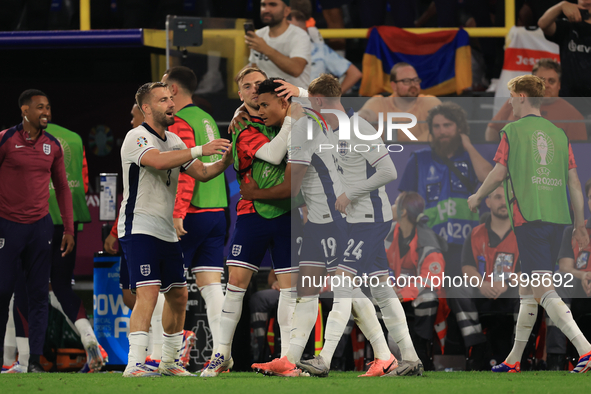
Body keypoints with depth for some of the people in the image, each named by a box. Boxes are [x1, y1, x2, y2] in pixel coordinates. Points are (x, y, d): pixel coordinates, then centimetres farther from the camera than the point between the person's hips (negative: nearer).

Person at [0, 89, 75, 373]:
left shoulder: (53, 145, 8)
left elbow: (62, 188, 16)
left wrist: (68, 229, 12)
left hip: (40, 226, 4)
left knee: (38, 294, 1)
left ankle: (35, 359, 2)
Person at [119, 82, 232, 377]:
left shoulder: (174, 141, 16)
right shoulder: (137, 138, -12)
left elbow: (201, 173, 14)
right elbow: (157, 161, -31)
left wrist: (224, 161, -5)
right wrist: (199, 150, -37)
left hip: (167, 231, 9)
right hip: (139, 228, -9)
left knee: (178, 296, 11)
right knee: (148, 293, -20)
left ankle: (168, 362, 24)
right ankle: (134, 364, -23)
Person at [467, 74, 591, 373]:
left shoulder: (512, 131, -1)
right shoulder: (558, 134, 14)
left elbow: (499, 173, -3)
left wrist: (476, 198, 15)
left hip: (528, 217, -7)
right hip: (557, 218, 7)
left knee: (543, 290, -13)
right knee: (527, 287, 16)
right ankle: (514, 359, 23)